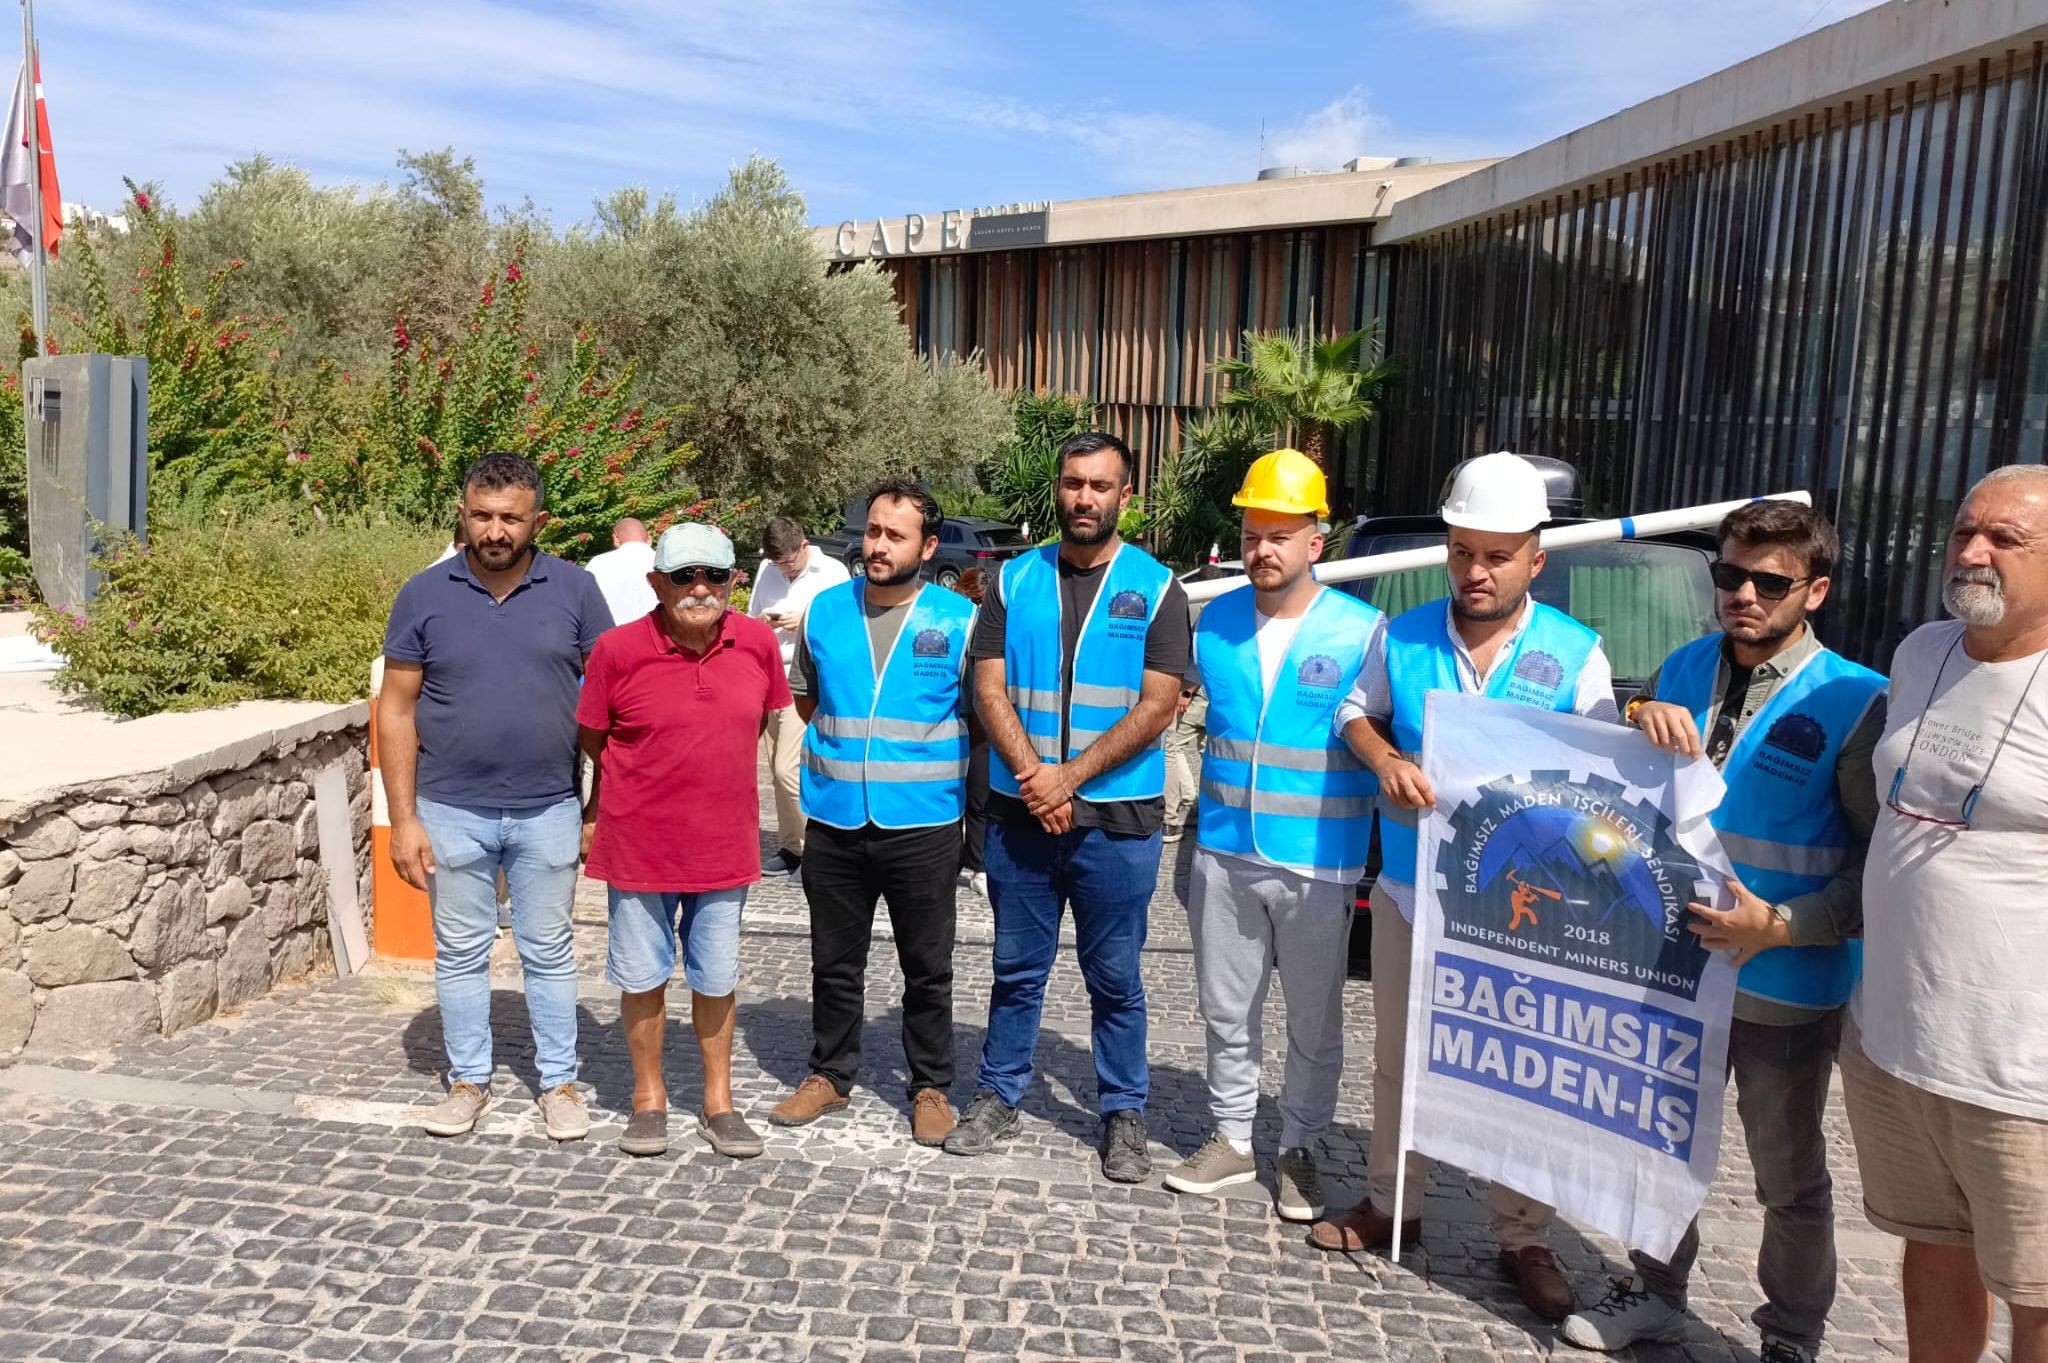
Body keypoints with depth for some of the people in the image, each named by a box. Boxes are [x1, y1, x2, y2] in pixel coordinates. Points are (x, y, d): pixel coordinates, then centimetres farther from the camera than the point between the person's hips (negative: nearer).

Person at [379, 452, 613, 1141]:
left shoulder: (575, 589, -4)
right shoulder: (424, 595, -3)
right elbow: (396, 709, -1)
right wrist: (403, 819, -5)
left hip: (548, 811, -1)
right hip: (452, 813, 1)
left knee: (549, 953, 11)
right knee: (460, 954, 13)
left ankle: (559, 1083, 25)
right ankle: (468, 1081, 30)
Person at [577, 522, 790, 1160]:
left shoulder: (759, 643, -7)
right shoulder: (619, 649, -13)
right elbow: (591, 741, 1)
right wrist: (598, 816, 9)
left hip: (724, 842, 2)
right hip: (639, 844, -1)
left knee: (717, 977, 14)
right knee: (642, 976, 12)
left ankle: (718, 1099, 31)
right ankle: (649, 1095, 32)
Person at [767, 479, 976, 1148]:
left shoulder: (960, 619, -6)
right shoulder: (825, 611, 4)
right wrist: (846, 746, 10)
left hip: (923, 825, -3)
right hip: (834, 821, 3)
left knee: (927, 968, 10)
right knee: (835, 962, 15)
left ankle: (931, 1087, 26)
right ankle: (830, 1075, 32)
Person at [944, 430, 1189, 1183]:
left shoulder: (1156, 589, -1)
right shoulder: (1015, 580, 6)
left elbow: (1155, 707, -8)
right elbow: (989, 689, 0)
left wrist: (1069, 778, -14)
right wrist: (1033, 779, -13)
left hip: (1117, 818, -2)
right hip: (1020, 812, 2)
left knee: (1115, 978, 8)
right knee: (1017, 969, 13)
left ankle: (1123, 1114, 22)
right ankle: (998, 1097, 28)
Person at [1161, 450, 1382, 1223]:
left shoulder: (1361, 631, -8)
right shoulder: (1214, 623, 4)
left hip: (1317, 865, -3)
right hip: (1222, 857, 4)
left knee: (1314, 1023, 10)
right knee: (1227, 1012, 15)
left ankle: (1300, 1151, 28)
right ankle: (1232, 1139, 31)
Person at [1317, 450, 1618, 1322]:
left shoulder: (1575, 653, -7)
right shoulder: (1402, 637, -1)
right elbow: (1356, 711, 10)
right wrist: (1387, 760, -11)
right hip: (1407, 888, 3)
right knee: (1397, 1060, 16)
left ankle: (1524, 1240, 25)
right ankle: (1391, 1206, 34)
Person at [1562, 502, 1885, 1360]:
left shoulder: (1854, 703, -13)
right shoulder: (1686, 670, 3)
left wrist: (1780, 926, -22)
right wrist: (1640, 715, -11)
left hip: (1784, 987, -5)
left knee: (1789, 1179, 14)